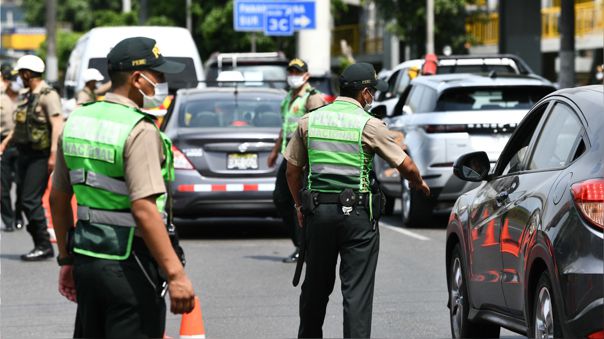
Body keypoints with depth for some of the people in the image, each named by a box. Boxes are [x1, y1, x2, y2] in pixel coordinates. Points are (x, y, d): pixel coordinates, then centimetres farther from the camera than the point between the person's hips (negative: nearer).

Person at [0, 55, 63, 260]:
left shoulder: (48, 95, -12)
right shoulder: (25, 96, 15)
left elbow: (57, 125, -18)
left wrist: (53, 154, -24)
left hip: (40, 156, -9)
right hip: (24, 154, 9)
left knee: (31, 201, -13)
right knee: (25, 201, 8)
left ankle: (44, 246, -7)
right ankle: (39, 244, 14)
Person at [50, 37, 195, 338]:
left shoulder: (76, 121, 7)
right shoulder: (139, 130, -17)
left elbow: (58, 200, 13)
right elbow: (144, 209, -25)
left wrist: (67, 259, 22)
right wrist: (175, 274, -24)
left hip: (86, 258, 8)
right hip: (129, 267, -8)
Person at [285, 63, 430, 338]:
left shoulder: (309, 120, 7)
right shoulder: (368, 124, -5)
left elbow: (292, 170, 11)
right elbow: (406, 166, 0)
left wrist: (299, 205, 22)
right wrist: (419, 184, 20)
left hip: (317, 211, 4)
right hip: (357, 212, -4)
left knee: (315, 285, 17)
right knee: (357, 288, -2)